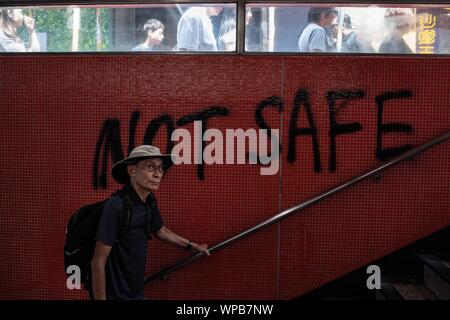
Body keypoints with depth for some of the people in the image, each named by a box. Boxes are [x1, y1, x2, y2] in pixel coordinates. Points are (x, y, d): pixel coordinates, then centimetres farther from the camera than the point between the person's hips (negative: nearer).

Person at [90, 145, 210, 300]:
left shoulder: (150, 201, -1)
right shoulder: (116, 206, -24)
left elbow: (160, 230, 19)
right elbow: (98, 263, -22)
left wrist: (193, 246, 28)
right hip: (115, 294, -7)